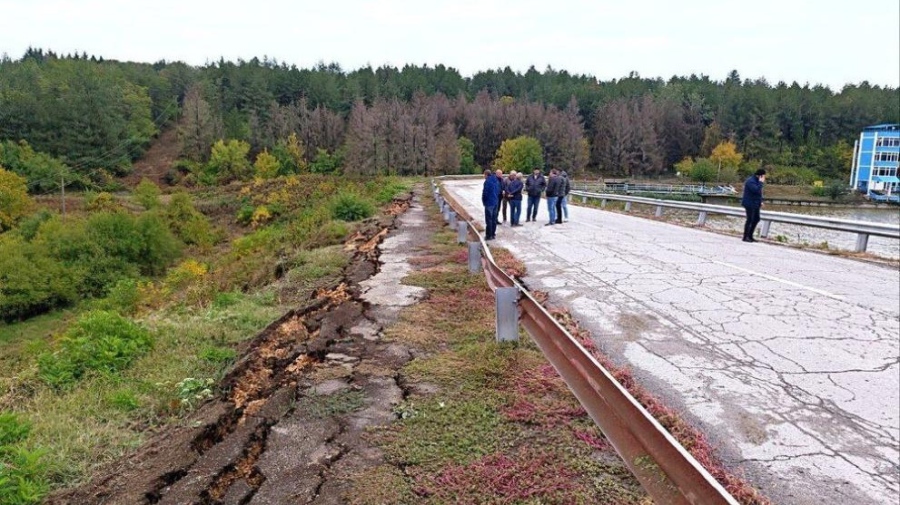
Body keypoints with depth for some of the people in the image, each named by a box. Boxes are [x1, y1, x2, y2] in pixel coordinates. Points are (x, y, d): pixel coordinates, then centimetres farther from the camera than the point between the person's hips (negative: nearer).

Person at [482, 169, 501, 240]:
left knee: (489, 220, -3)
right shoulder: (496, 180, 9)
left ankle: (489, 235, 0)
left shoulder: (487, 181, -17)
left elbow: (485, 193, -18)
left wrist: (483, 201, -3)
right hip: (496, 202, 8)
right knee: (494, 219, 14)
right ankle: (493, 234, 21)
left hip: (489, 203, -8)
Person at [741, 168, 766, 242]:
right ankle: (745, 237, 0)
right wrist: (761, 182, -21)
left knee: (756, 219, 12)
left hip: (755, 204, 10)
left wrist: (760, 201, 15)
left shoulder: (756, 181, 13)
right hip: (750, 204, -10)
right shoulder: (751, 181, -18)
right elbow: (756, 190, -30)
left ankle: (750, 236, 19)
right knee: (750, 220, -7)